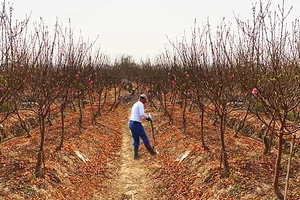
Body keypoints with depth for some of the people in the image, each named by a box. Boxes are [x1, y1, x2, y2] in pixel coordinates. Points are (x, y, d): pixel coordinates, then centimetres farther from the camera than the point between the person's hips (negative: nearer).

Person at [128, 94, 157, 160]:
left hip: (131, 123, 9)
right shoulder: (140, 104, -8)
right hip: (136, 124, -9)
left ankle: (135, 155, 7)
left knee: (136, 140, 11)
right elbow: (142, 114, -22)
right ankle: (151, 151, 16)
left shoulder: (135, 104, 22)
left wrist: (145, 117, 18)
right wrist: (148, 117, -5)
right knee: (145, 138, 5)